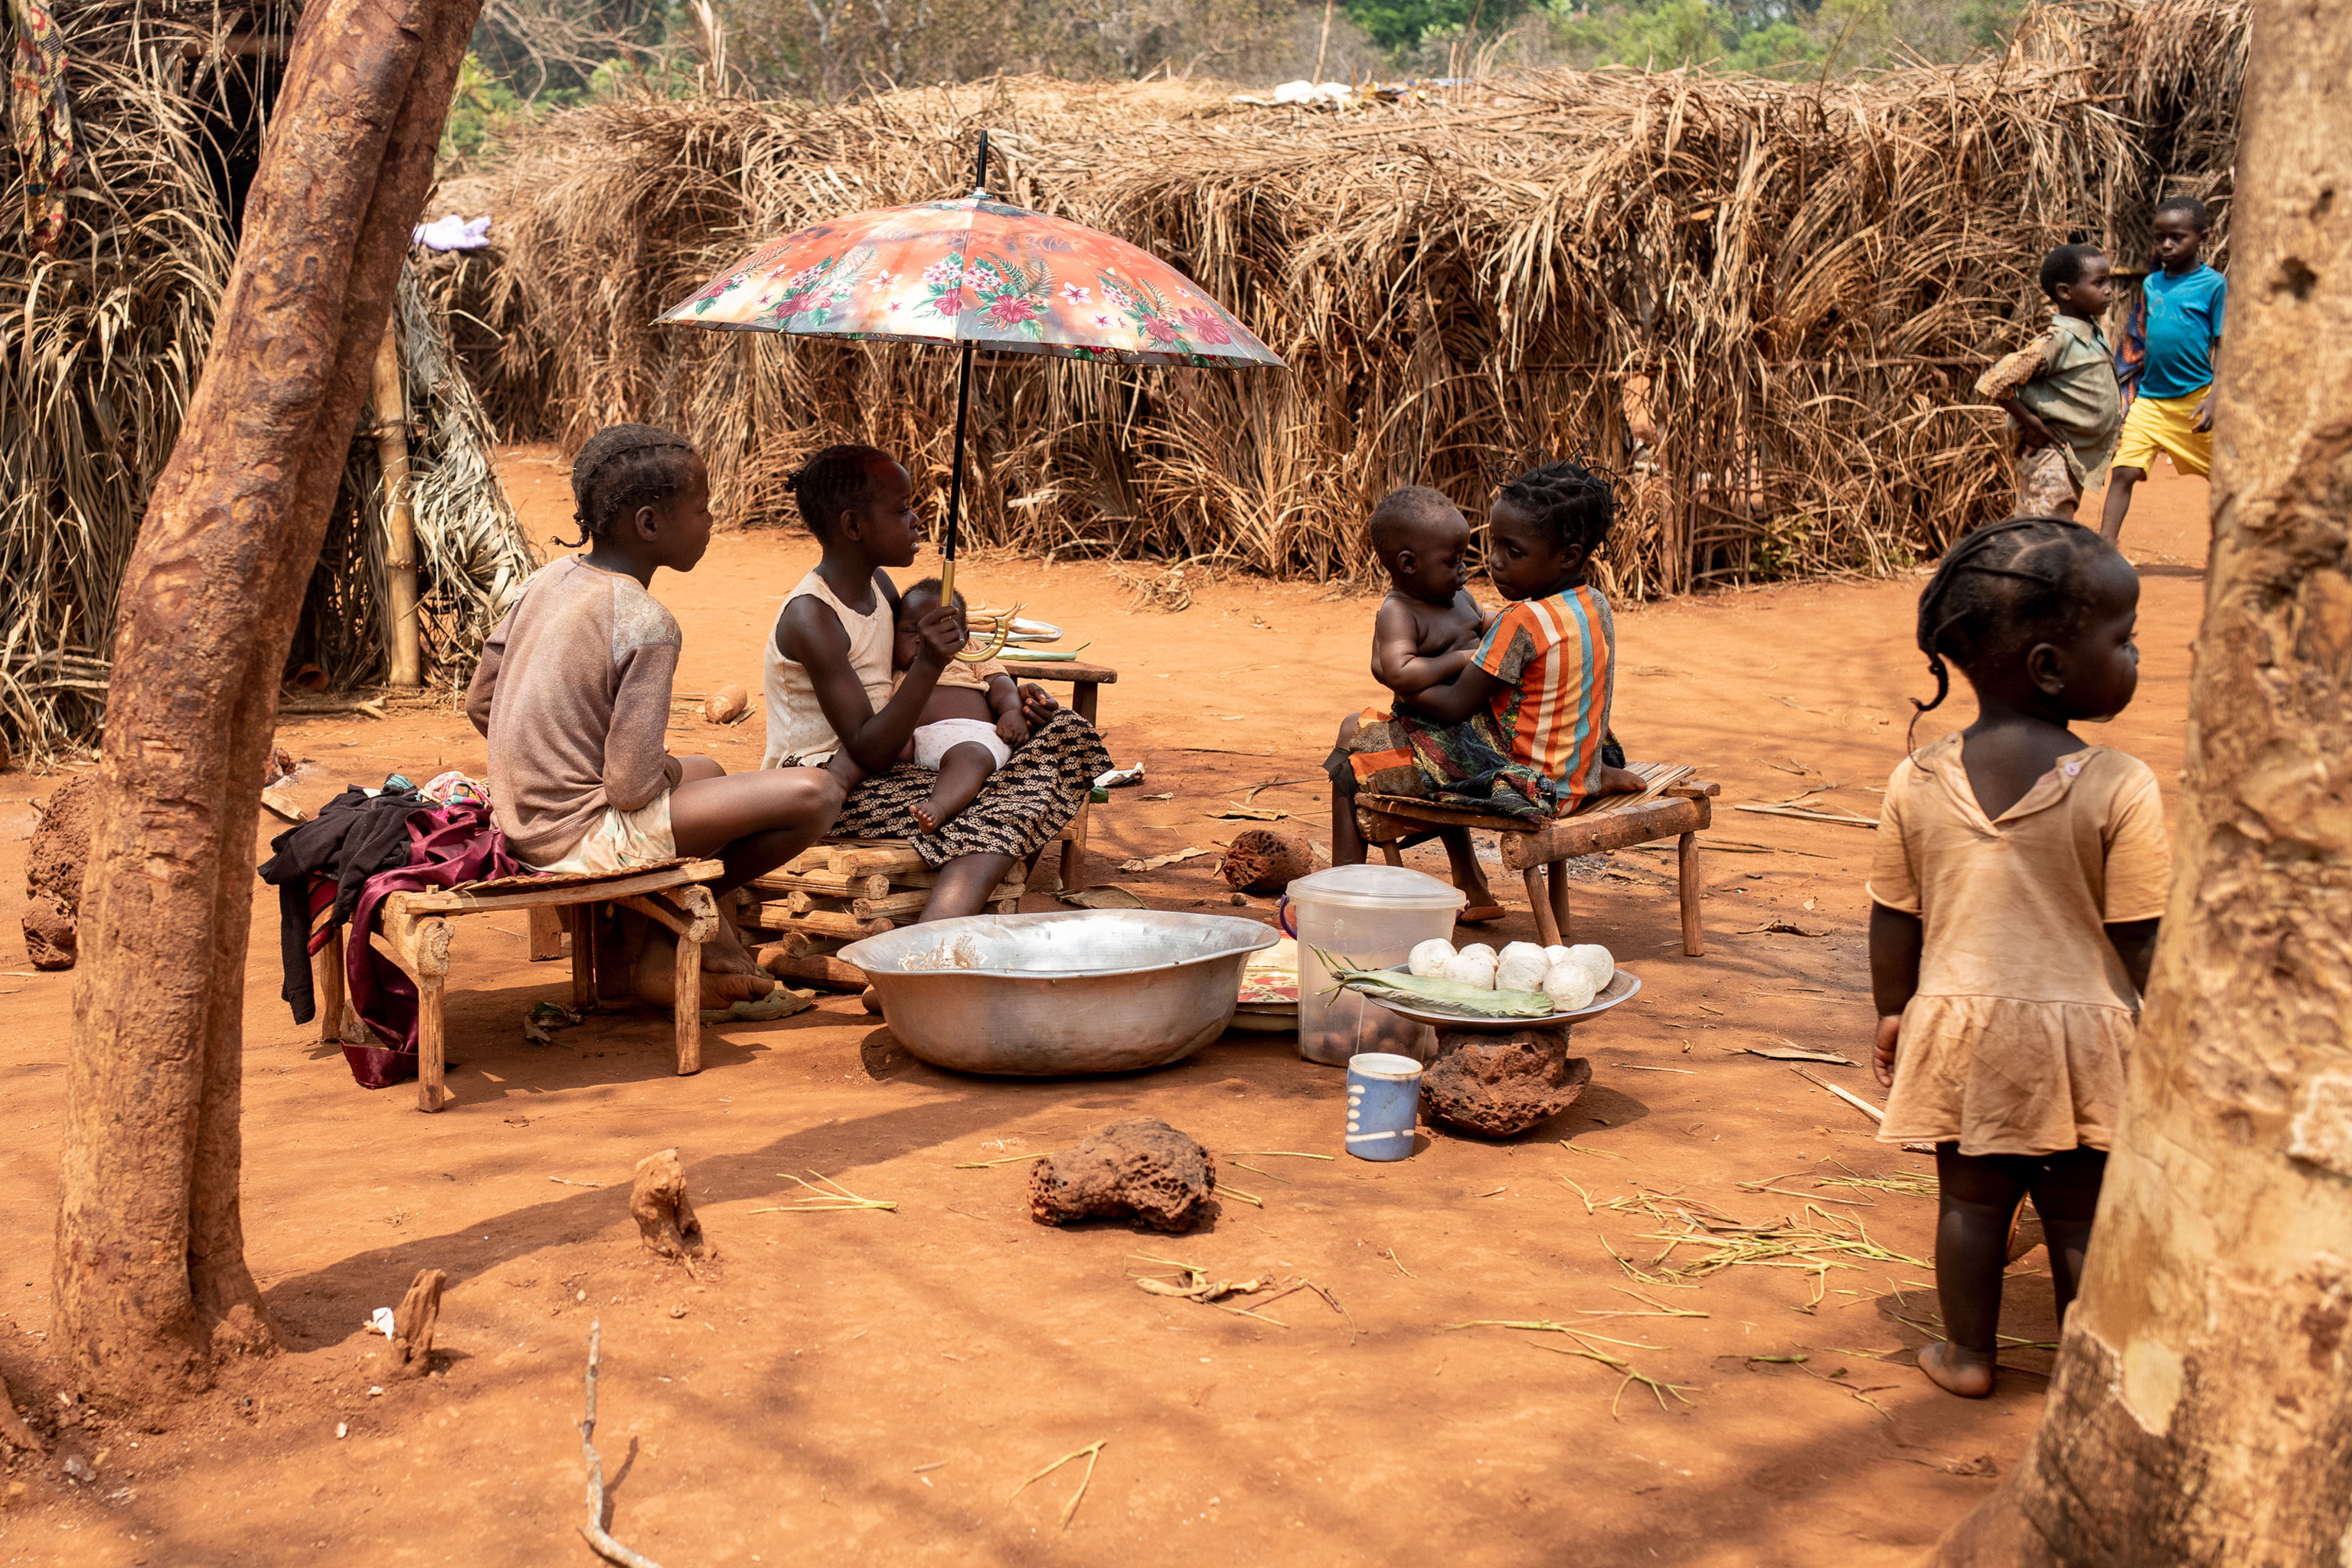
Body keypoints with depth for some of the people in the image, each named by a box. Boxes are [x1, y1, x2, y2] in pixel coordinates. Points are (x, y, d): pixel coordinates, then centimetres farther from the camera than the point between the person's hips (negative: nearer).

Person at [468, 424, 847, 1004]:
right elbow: (632, 787, -21)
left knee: (706, 771, 34)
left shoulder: (548, 580, 5)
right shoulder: (647, 625, -19)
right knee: (813, 792, -14)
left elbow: (478, 703, 13)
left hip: (519, 823, 9)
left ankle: (663, 955, 20)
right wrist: (668, 771, 1)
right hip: (585, 839, -9)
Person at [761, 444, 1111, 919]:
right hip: (816, 787, -9)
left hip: (874, 774, 9)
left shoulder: (877, 585, 10)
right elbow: (869, 752, -23)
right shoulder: (811, 618, -18)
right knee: (988, 822, -31)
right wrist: (928, 664, -33)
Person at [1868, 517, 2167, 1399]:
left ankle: (1968, 1354, 29)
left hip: (1958, 1023, 3)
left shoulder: (1917, 784, -7)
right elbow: (2141, 943, -12)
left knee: (1971, 1198, 16)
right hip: (2081, 1029, -2)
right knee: (2080, 1214, 11)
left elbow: (1894, 924, 2)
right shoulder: (2121, 790, -17)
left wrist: (1894, 1012, 16)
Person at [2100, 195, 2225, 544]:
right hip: (2149, 400, 3)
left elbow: (2224, 348, -6)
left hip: (2195, 400, -3)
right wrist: (2124, 398, 13)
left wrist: (2213, 400, -16)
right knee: (2123, 472, -10)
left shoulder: (2213, 285, -4)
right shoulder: (2151, 285, 9)